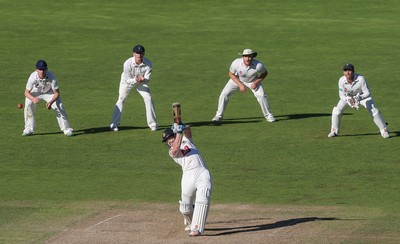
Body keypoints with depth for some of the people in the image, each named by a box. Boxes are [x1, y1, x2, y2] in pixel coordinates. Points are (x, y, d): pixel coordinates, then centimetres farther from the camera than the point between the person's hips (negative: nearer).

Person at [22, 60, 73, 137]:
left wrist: (51, 102, -44)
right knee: (28, 106, -18)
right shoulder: (33, 77, -35)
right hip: (35, 92, 0)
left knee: (59, 107, -14)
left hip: (49, 92, 0)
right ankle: (29, 129, -2)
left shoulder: (51, 77, -35)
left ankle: (67, 129, -1)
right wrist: (33, 99, -50)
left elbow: (57, 93, -26)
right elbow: (27, 92, -29)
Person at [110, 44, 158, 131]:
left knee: (149, 99, -8)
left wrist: (143, 80, -46)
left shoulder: (148, 64, -28)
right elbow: (127, 80, -25)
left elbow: (148, 79, -22)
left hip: (142, 82, 2)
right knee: (121, 99, -11)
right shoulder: (127, 63, -33)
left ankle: (153, 124, 4)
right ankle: (114, 124, -3)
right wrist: (135, 80, -46)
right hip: (128, 81, -2)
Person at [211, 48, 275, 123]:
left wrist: (256, 82, -23)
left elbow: (265, 73, -12)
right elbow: (231, 74, -15)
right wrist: (240, 84, -23)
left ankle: (268, 115, 6)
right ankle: (219, 116, 7)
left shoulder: (258, 65, -34)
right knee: (224, 94, -10)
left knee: (261, 95, -16)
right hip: (237, 80, 0)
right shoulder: (236, 63, -34)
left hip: (253, 81, 0)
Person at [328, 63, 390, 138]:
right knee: (337, 110, -13)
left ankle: (384, 131, -4)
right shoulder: (342, 80, -29)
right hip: (348, 96, 2)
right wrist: (349, 100, -40)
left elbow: (367, 93, -30)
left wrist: (359, 98, -49)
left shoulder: (361, 79, -36)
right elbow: (342, 95, -19)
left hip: (363, 95, -2)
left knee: (373, 111, -17)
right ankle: (334, 131, 8)